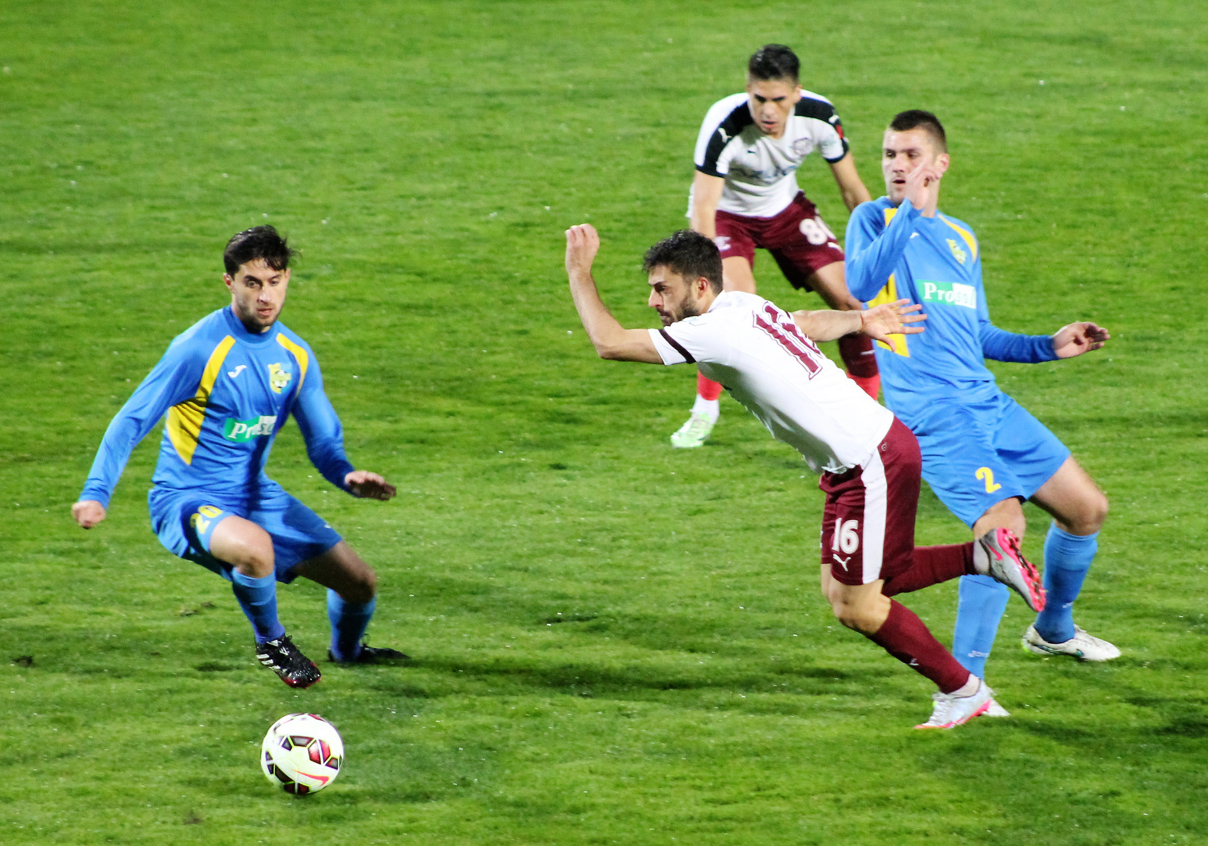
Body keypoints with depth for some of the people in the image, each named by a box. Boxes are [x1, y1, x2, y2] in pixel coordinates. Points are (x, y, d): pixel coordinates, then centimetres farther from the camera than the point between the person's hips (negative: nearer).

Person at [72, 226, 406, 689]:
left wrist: (349, 477, -15)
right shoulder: (199, 348, -17)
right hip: (188, 501, -7)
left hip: (257, 495, 7)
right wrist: (95, 494, -26)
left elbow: (324, 443, 8)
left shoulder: (295, 355, 3)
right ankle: (270, 641, -8)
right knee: (255, 547, -40)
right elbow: (132, 421, -14)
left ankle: (346, 651, 40)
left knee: (360, 582, 4)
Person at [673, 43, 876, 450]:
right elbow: (703, 208, -37)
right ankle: (704, 410, -9)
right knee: (736, 296, -29)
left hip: (785, 207, 4)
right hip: (727, 211, -4)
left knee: (850, 298, -5)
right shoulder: (724, 125, -37)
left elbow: (852, 189, -8)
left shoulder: (819, 117, -24)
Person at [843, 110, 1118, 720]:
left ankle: (1053, 629, 39)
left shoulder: (960, 237, 19)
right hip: (931, 413, -7)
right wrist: (912, 211, -28)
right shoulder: (874, 219, 0)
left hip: (989, 403, 7)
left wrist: (1048, 346, 15)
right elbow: (858, 284, -23)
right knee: (1002, 524, -24)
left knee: (1087, 508, 13)